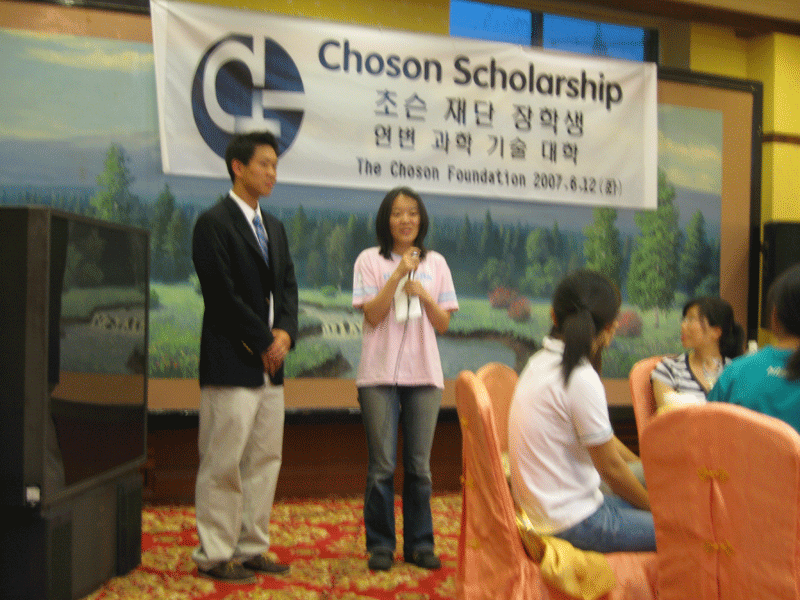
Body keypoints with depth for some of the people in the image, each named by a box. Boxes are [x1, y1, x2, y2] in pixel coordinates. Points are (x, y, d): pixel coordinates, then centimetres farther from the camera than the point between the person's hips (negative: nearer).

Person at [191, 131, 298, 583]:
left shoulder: (275, 227, 18)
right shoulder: (214, 223, -8)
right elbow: (223, 293, -14)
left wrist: (285, 332, -2)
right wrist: (264, 341, -11)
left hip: (270, 362, 8)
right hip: (232, 361, -8)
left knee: (266, 460, 10)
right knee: (224, 463, -3)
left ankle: (252, 548, 19)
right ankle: (214, 554, 6)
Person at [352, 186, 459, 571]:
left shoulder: (436, 264, 10)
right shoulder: (370, 260, 2)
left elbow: (443, 324, 7)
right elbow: (372, 315, -8)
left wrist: (424, 295, -10)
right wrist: (399, 273, -15)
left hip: (424, 375, 2)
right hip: (380, 374, -2)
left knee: (420, 466, 5)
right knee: (382, 465, -1)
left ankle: (419, 544, 13)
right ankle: (380, 544, 8)